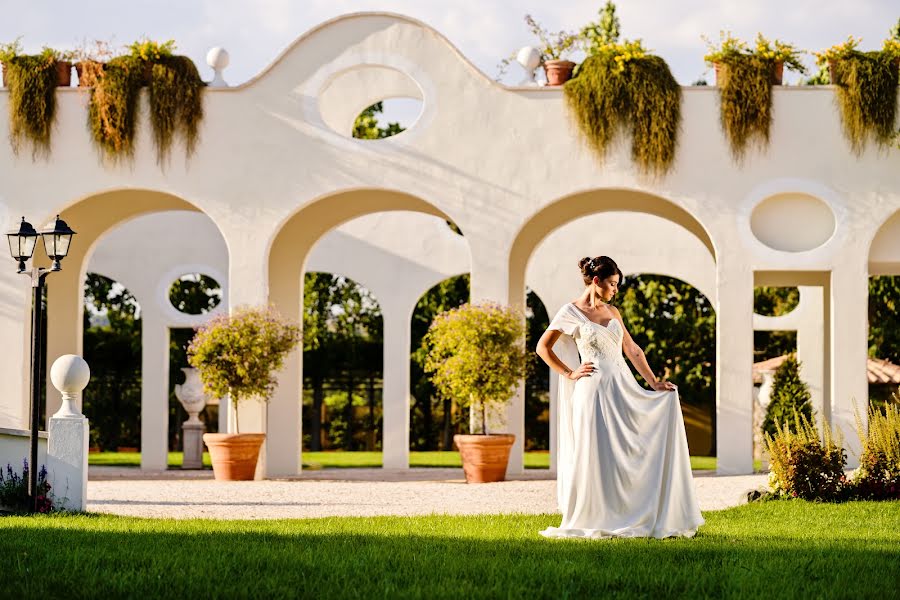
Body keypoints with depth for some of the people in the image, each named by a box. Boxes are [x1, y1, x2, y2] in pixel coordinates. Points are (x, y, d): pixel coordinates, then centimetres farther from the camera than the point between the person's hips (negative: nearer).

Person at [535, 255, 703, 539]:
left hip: (624, 388, 6)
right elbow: (543, 348, -1)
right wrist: (570, 374, -4)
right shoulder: (571, 312, -2)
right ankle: (591, 522, 0)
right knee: (596, 456, -6)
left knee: (631, 454, 3)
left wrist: (654, 382, 12)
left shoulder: (612, 312, 16)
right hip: (594, 389, -6)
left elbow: (632, 351, 18)